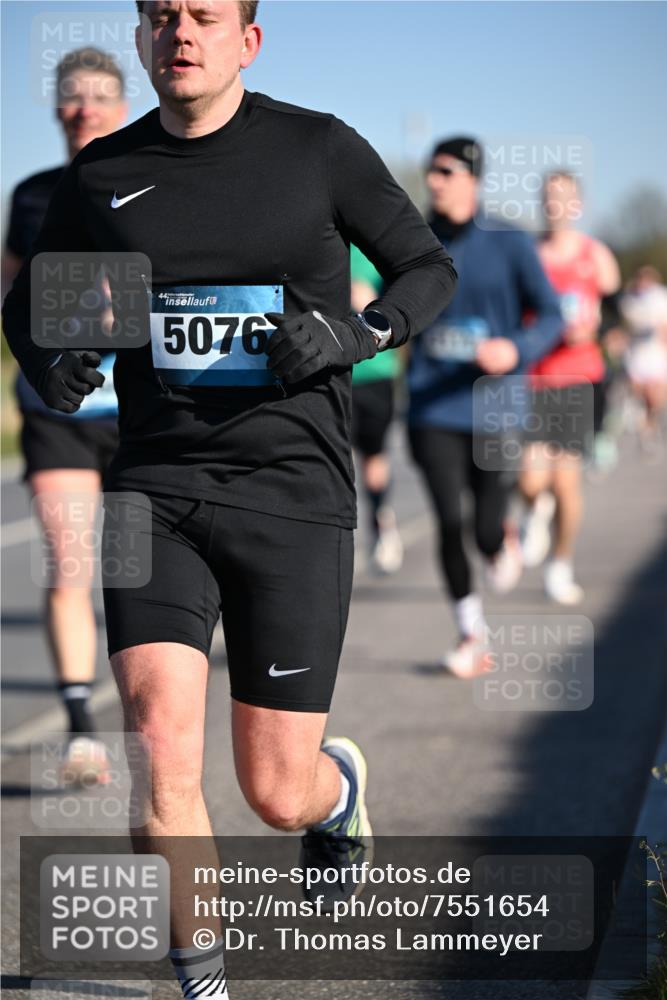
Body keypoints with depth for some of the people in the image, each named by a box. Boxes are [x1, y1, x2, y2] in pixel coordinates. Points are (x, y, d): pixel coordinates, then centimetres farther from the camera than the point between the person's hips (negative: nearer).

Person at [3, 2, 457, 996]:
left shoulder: (318, 148, 0)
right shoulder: (102, 174, 6)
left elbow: (430, 267, 9)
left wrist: (357, 335, -11)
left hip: (293, 493, -1)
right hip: (156, 486, 2)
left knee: (278, 793, 4)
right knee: (160, 752, -17)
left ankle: (341, 783, 43)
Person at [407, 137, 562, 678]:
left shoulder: (509, 243, -3)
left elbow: (551, 315, -1)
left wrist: (517, 350, -19)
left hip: (494, 407, -1)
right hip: (433, 407, 1)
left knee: (487, 532, -2)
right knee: (449, 524, -8)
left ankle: (504, 545, 39)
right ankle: (472, 634, 11)